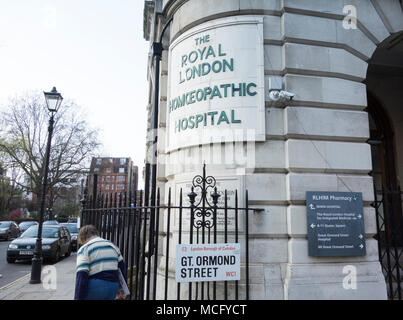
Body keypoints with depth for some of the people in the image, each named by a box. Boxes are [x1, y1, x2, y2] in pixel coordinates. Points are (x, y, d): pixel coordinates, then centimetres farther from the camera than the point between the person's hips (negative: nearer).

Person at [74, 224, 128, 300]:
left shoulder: (84, 249, -5)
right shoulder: (112, 246, 13)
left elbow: (81, 277, -15)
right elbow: (122, 268, 16)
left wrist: (78, 298, -14)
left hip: (94, 290, -6)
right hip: (112, 289, 6)